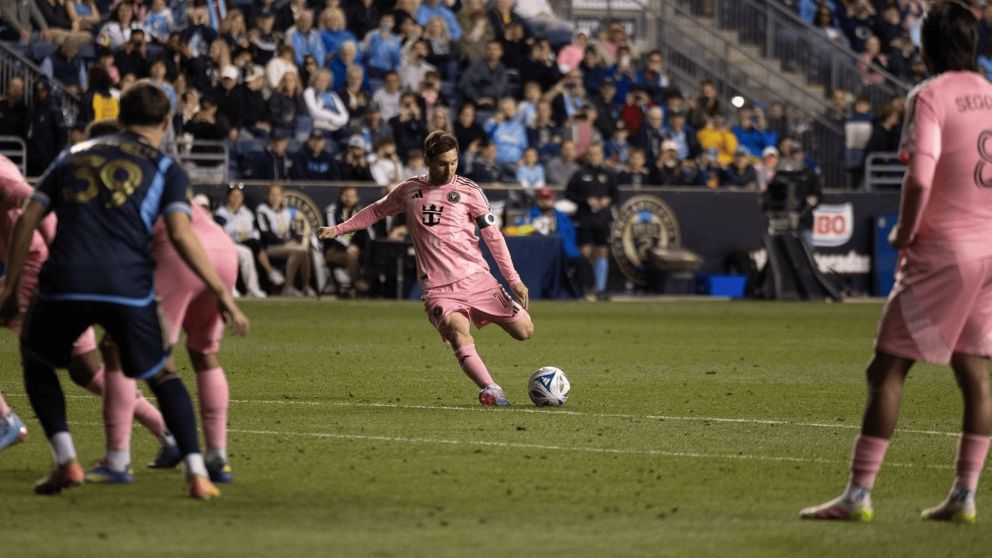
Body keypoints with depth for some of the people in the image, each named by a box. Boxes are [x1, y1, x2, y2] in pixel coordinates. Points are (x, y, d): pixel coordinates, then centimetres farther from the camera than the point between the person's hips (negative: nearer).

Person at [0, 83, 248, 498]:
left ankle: (66, 461, 10)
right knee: (162, 375, 19)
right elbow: (181, 235, 0)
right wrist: (223, 295, 2)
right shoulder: (166, 170, 15)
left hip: (64, 281, 1)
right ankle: (196, 475, 4)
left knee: (36, 360, 27)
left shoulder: (75, 156, 24)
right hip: (127, 285, -1)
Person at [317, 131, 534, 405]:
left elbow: (493, 235, 6)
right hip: (438, 288, -1)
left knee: (524, 331, -6)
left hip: (476, 277, 1)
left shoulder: (468, 190, 4)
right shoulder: (409, 190, 9)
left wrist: (514, 279, 3)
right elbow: (376, 211, 28)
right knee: (460, 335, -29)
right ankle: (490, 390, -38)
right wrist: (338, 229, 24)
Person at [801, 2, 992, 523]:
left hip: (943, 249, -6)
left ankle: (858, 494, -3)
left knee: (887, 368, -2)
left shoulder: (929, 97, -9)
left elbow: (920, 177, -21)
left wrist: (903, 233, -6)